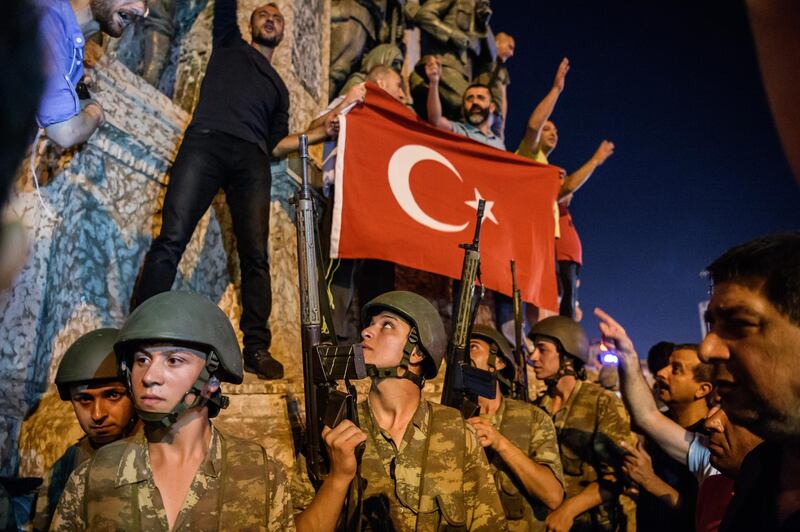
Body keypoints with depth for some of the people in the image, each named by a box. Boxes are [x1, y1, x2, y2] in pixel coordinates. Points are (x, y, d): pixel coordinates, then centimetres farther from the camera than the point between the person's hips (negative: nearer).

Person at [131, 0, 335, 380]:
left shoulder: (278, 87, 32)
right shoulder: (230, 44, 30)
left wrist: (317, 133, 14)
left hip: (252, 160, 3)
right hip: (205, 143, -2)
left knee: (255, 255, -8)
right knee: (171, 239, -15)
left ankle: (257, 348, -6)